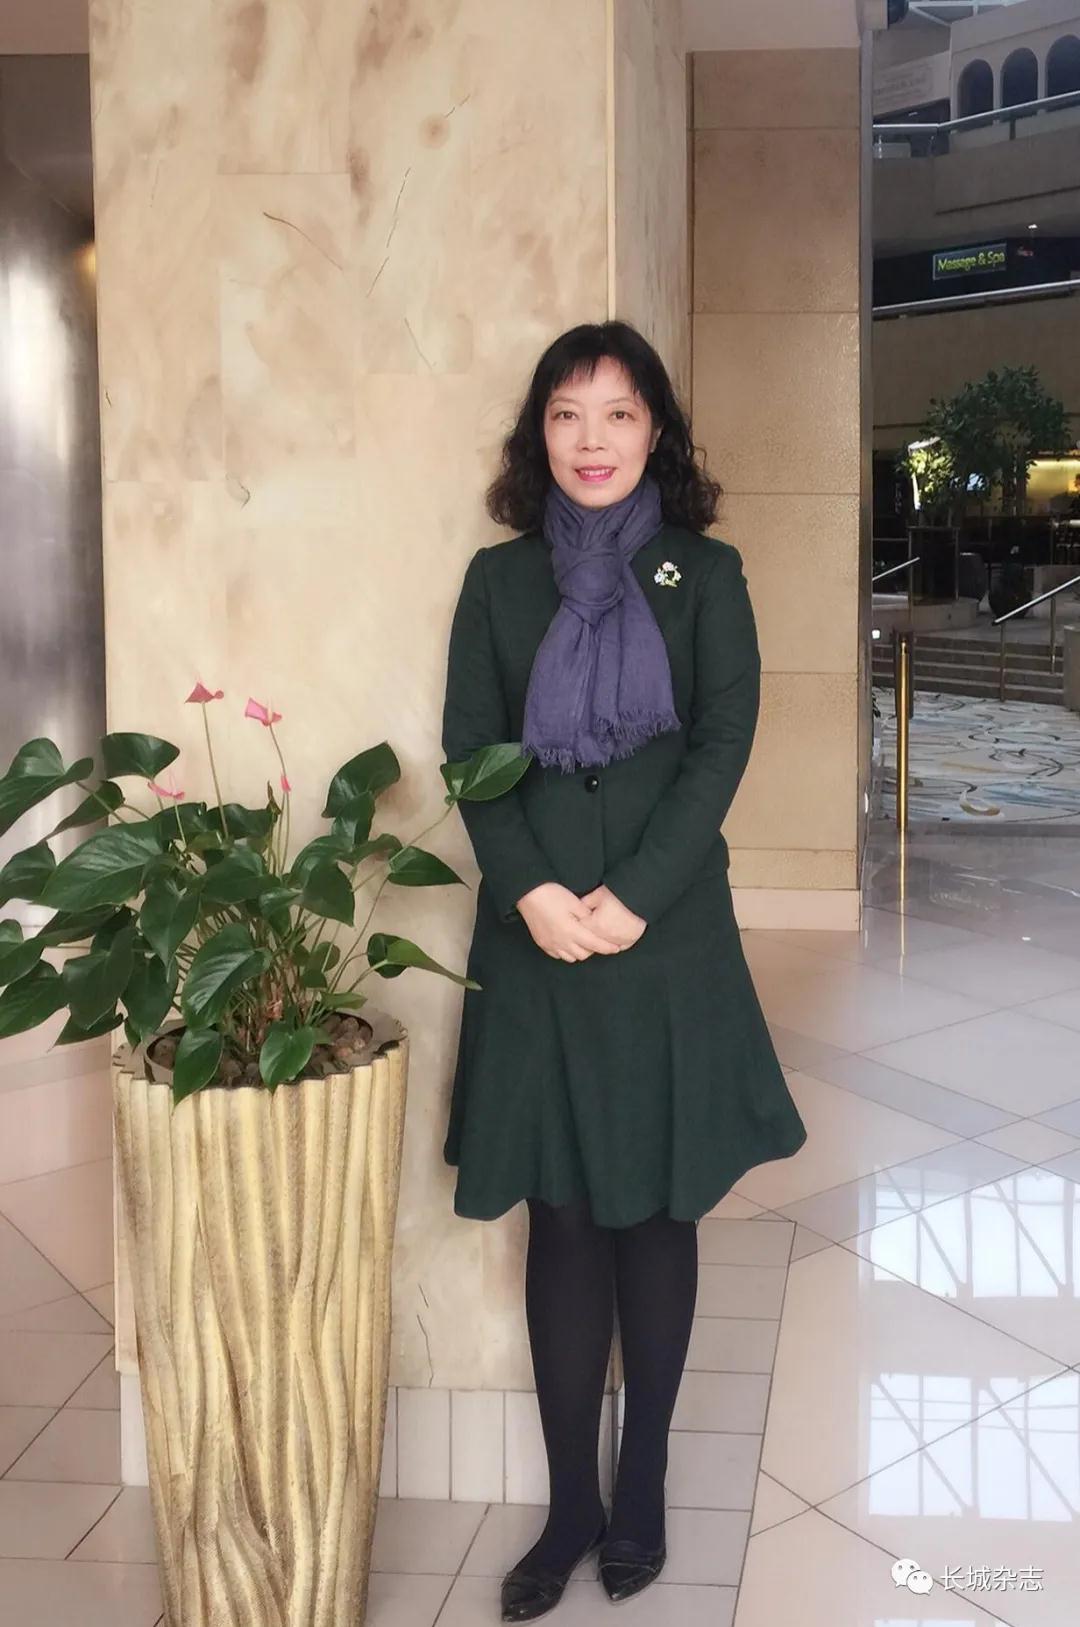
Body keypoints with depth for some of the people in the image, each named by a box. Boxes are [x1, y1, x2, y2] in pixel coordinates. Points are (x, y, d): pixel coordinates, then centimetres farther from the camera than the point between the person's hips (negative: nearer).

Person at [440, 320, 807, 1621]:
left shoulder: (705, 574, 4)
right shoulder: (498, 576, 8)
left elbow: (725, 744, -4)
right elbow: (469, 748, 2)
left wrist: (633, 897, -14)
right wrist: (533, 891, -13)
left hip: (667, 932, -1)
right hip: (534, 936, 1)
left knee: (656, 1212, 8)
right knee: (562, 1220, 6)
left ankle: (641, 1491, 23)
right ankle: (570, 1503, 18)